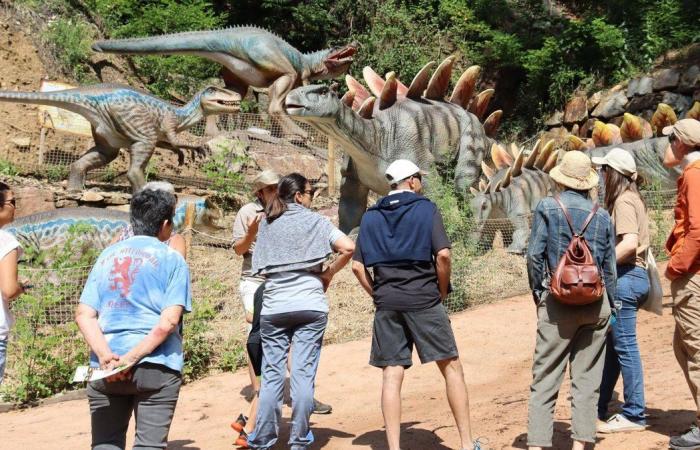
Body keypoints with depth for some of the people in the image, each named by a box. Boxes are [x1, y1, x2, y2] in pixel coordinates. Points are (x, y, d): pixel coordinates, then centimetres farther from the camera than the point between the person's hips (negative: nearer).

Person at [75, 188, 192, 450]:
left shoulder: (107, 256, 11)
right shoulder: (171, 259, -1)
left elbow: (84, 315, 0)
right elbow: (168, 321, -13)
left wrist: (106, 357, -10)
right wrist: (132, 357, -14)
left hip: (105, 367, 4)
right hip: (156, 368, -4)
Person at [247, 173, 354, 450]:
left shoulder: (267, 224, 11)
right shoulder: (315, 221, 2)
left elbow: (261, 269, 10)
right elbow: (348, 248, -10)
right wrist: (329, 273, 2)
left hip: (273, 307, 2)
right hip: (310, 305, -2)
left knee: (271, 375, 7)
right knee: (303, 374, 1)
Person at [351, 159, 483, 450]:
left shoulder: (371, 216, 10)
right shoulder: (426, 209, -1)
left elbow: (358, 266, 6)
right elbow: (442, 254, -12)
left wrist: (378, 295, 13)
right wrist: (443, 291, 0)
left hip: (386, 304, 4)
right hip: (423, 300, -3)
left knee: (391, 376, 4)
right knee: (451, 367, 6)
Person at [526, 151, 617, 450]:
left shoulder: (547, 208, -2)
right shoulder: (602, 216, 5)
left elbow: (534, 256, -5)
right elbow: (609, 268, 7)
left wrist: (538, 295, 7)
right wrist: (609, 308, 16)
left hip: (557, 301, -2)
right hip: (596, 302, 3)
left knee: (545, 378, 0)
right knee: (587, 378, 8)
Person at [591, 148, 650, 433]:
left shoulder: (623, 201, -12)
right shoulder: (632, 198, 16)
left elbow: (629, 243, -24)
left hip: (624, 277, -10)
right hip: (632, 275, 10)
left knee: (624, 345, -4)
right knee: (611, 343, 15)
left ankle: (634, 415, 3)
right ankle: (599, 408, 24)